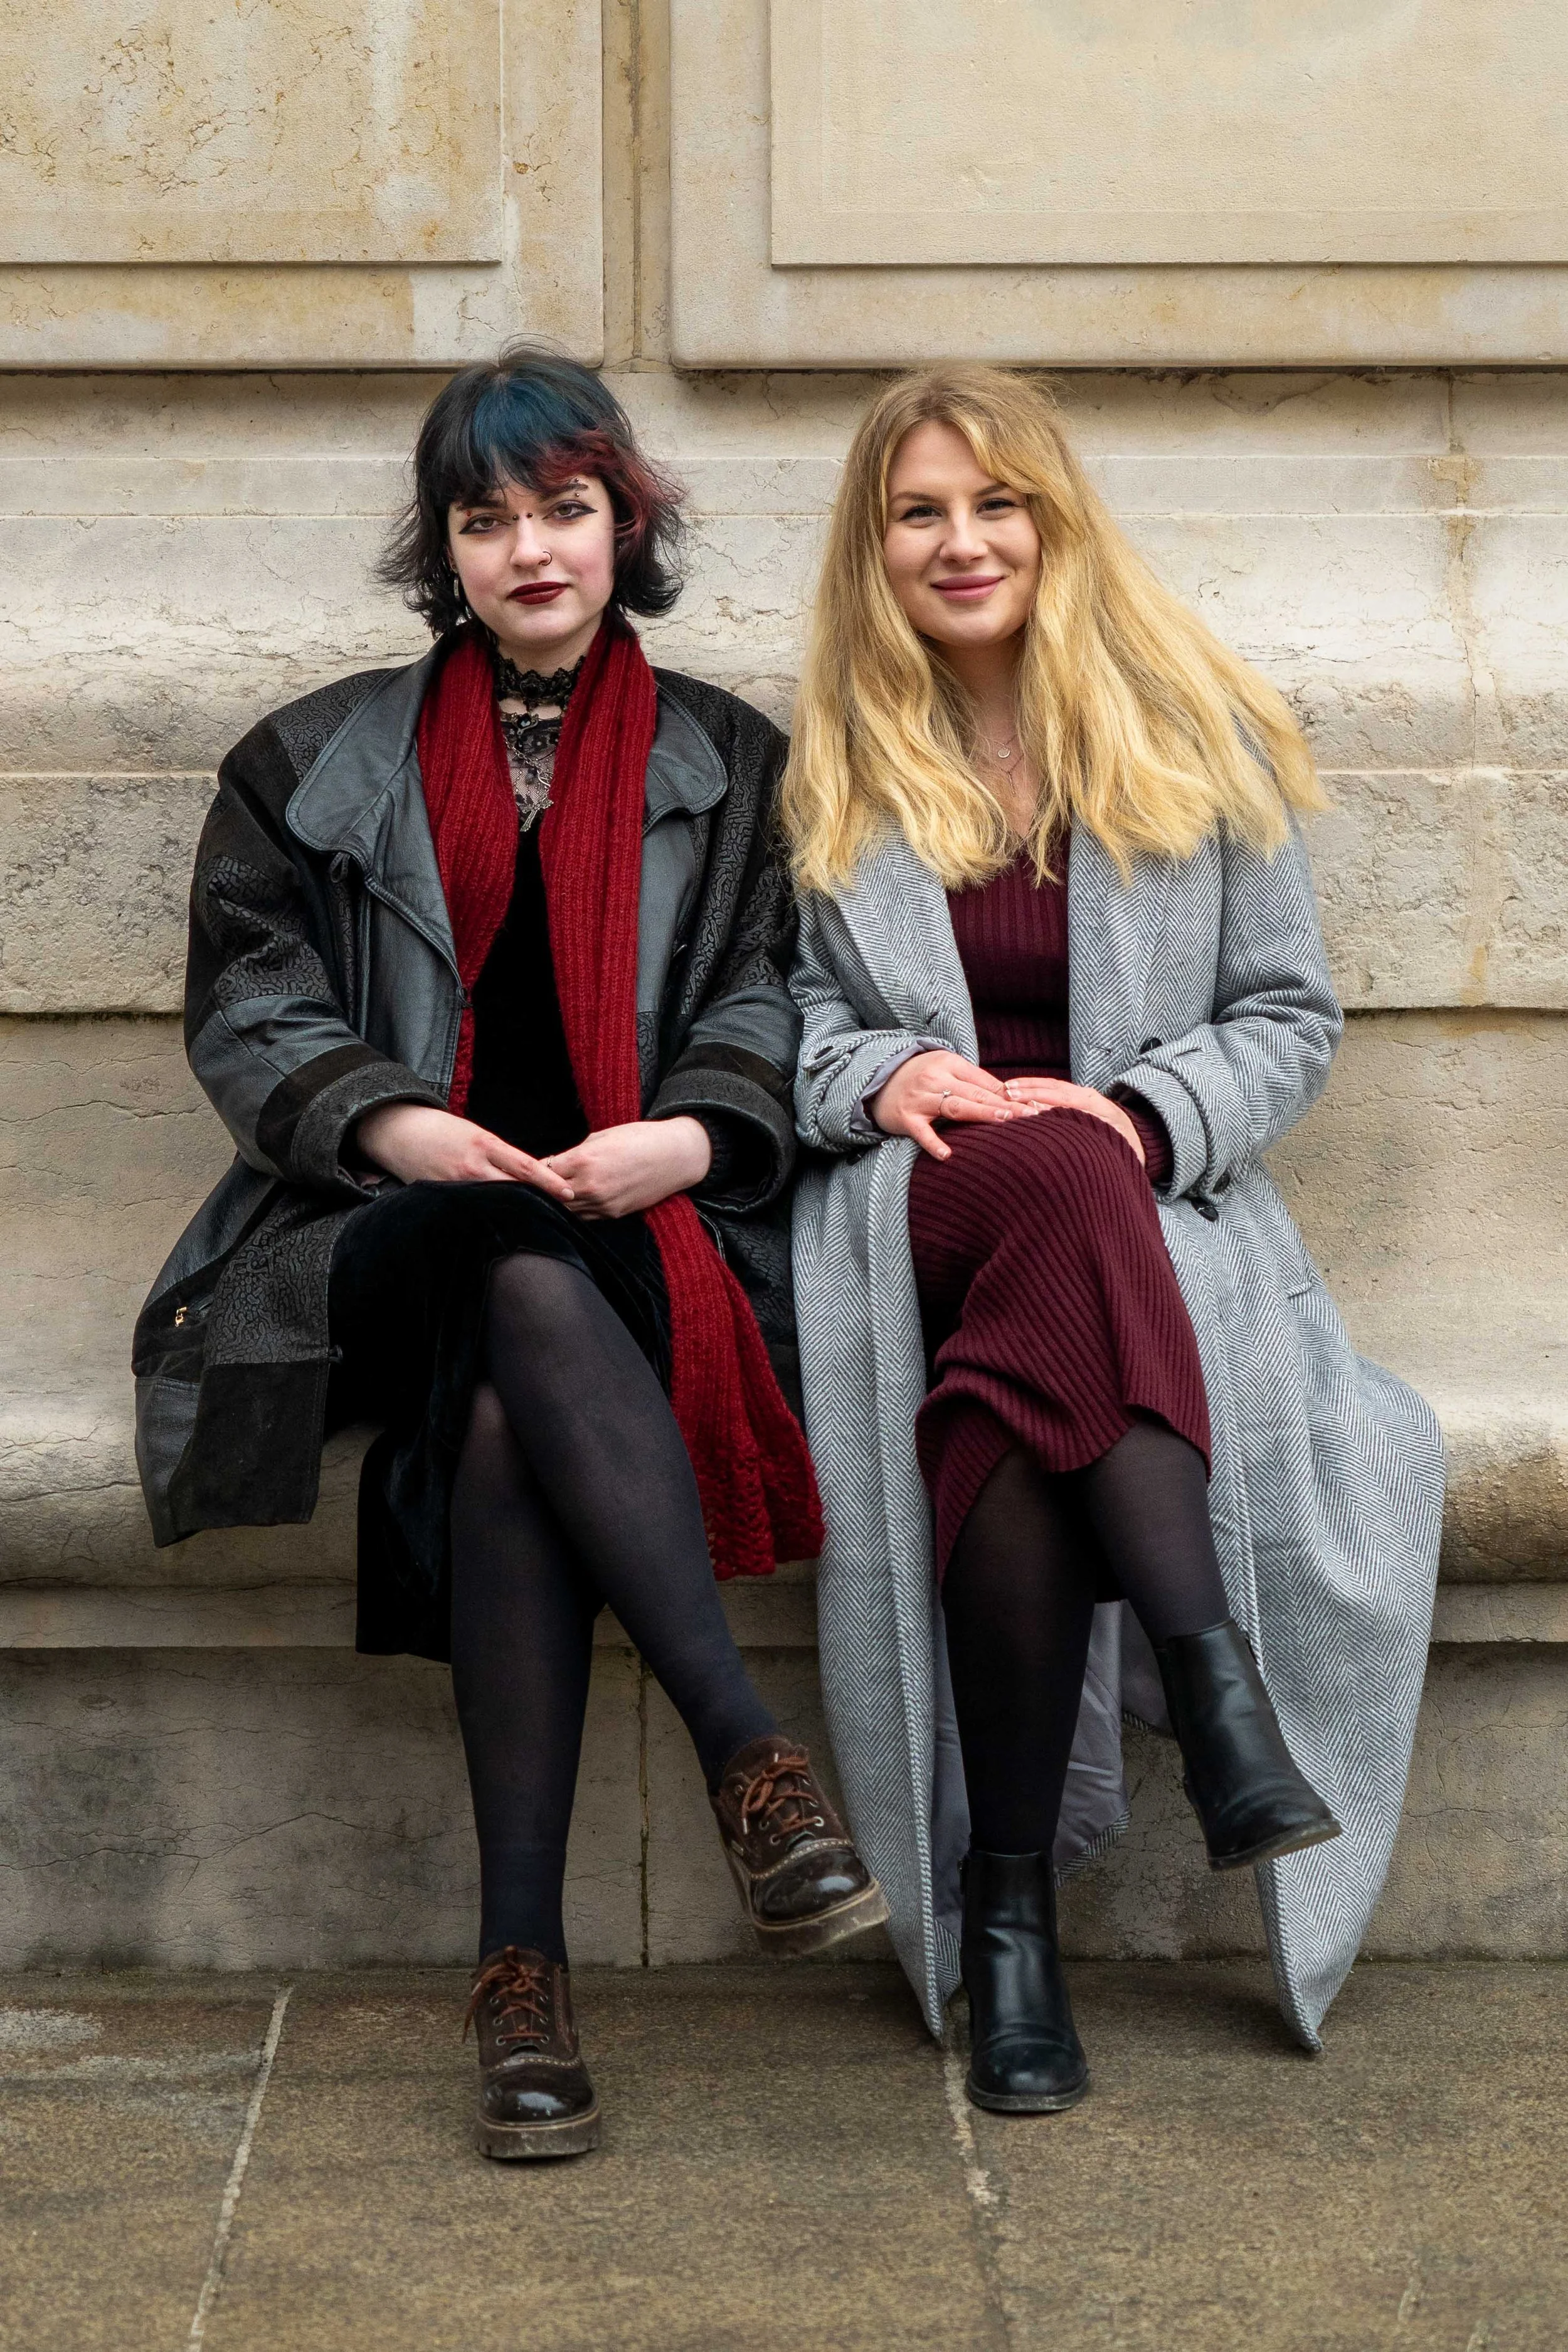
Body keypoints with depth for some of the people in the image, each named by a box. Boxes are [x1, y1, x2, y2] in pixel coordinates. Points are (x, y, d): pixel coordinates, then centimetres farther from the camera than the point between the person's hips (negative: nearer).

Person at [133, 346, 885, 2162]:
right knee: (528, 1289, -38)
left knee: (502, 1423, -35)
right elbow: (246, 1015, 9)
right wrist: (388, 1124, -11)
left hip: (649, 1230, 0)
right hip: (384, 1237, 0)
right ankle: (747, 1749, -44)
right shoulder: (317, 764, 19)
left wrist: (692, 1134, -15)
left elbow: (769, 1005, 7)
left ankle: (522, 1960, -37)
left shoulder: (729, 765, 19)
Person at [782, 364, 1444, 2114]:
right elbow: (781, 1009, 15)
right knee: (1053, 1176, -40)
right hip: (915, 1209, 0)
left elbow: (1289, 1016, 11)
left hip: (1151, 1208, 0)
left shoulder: (1192, 735, 13)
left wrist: (1142, 1111, -9)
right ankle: (1209, 1667, -46)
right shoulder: (826, 766, 17)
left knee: (1013, 1425, -37)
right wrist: (882, 1078, -9)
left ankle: (1010, 1902, -38)